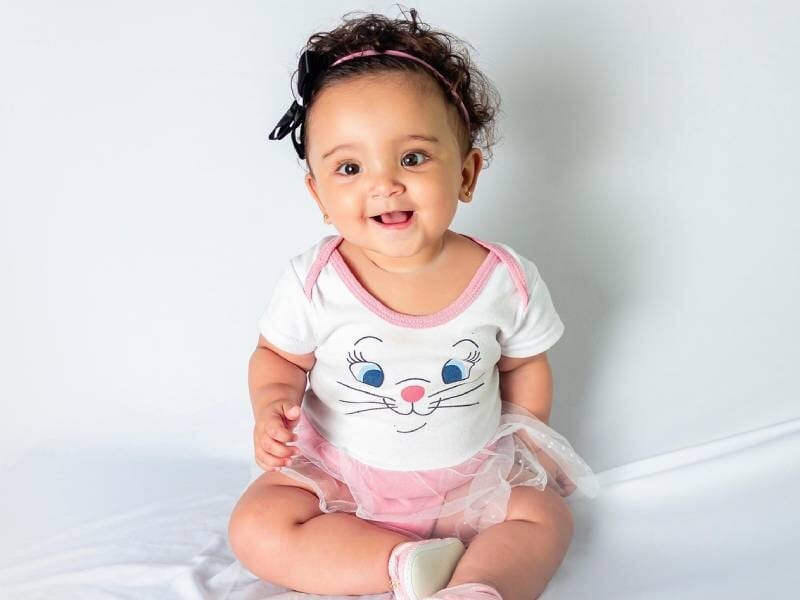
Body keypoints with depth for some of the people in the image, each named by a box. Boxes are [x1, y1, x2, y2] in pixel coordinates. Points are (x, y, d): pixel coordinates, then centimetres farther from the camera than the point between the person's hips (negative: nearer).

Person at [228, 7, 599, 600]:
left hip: (468, 477, 1)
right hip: (337, 472, 0)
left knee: (546, 518, -10)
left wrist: (526, 445, 3)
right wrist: (273, 406, -20)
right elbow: (279, 356, -1)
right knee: (256, 530, -17)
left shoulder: (506, 279, -17)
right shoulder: (313, 281, -19)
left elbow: (524, 366, 3)